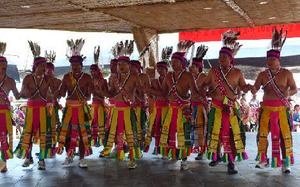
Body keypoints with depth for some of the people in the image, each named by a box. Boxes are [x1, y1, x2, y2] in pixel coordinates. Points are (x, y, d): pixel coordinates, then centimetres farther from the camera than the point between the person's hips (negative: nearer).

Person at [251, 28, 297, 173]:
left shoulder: (286, 73, -1)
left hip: (282, 108, -2)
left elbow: (294, 89, 1)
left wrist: (288, 93, -22)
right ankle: (263, 160, 13)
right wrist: (253, 89, -26)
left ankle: (285, 162, 6)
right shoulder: (263, 75, 4)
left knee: (284, 134, -3)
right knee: (262, 133, 1)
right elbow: (255, 89, -2)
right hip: (266, 108, 2)